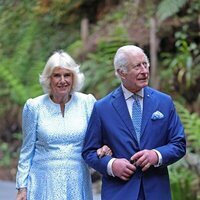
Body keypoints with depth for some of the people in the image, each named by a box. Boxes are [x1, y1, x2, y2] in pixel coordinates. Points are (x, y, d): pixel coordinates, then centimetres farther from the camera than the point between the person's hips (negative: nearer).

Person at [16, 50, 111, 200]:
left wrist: (103, 148, -13)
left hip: (78, 183, 1)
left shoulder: (87, 103, 1)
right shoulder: (34, 106, -1)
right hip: (44, 182, -1)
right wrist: (22, 187, 3)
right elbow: (27, 151, 5)